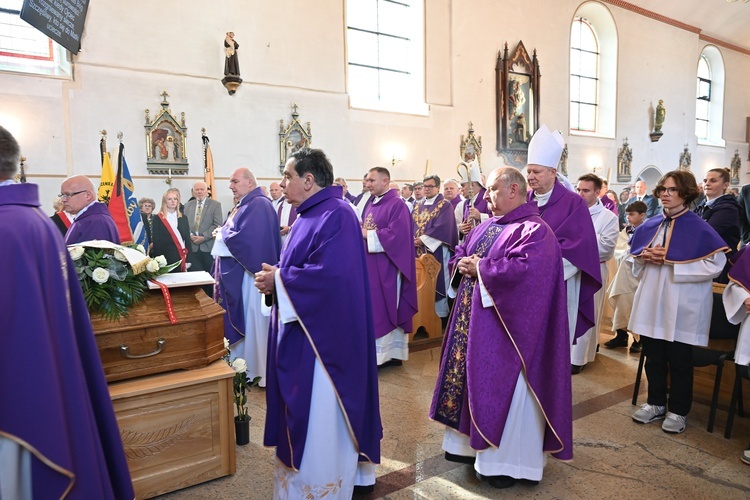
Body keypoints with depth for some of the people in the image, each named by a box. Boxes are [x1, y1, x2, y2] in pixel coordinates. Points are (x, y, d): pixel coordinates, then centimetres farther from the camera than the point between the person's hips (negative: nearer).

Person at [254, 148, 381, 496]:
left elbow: (331, 273, -28)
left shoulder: (337, 215, -19)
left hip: (324, 331, -10)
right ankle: (307, 473, 38)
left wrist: (279, 280, -18)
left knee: (321, 413, 4)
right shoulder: (309, 215, 12)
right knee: (306, 410, 20)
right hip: (303, 327, 10)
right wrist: (276, 274, -2)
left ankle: (324, 482, 23)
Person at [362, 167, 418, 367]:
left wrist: (368, 235, -17)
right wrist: (360, 231, -7)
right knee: (373, 308, 11)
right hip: (370, 265, 8)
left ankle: (388, 353, 10)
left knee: (385, 308, -1)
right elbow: (364, 228, 17)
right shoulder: (371, 204, 15)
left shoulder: (397, 204, -11)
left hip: (386, 267, -8)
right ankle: (382, 351, 22)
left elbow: (397, 234, -21)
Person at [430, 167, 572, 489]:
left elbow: (525, 270, -28)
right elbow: (460, 254, 19)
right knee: (476, 382, 17)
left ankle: (507, 460, 19)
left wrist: (480, 267, -18)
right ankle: (474, 443, 34)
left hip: (506, 327, -9)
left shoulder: (535, 231, -14)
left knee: (503, 388, 2)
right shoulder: (487, 226, 13)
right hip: (474, 321, 9)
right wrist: (464, 265, -5)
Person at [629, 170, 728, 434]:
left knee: (679, 361, 7)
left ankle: (678, 410, 23)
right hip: (652, 303, 5)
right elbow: (634, 259, 17)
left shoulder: (699, 229, -9)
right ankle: (656, 403, 29)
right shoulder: (649, 226, 8)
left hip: (682, 307, -5)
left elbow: (716, 264, -15)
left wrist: (671, 260, -20)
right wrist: (645, 256, -7)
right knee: (653, 357, 13)